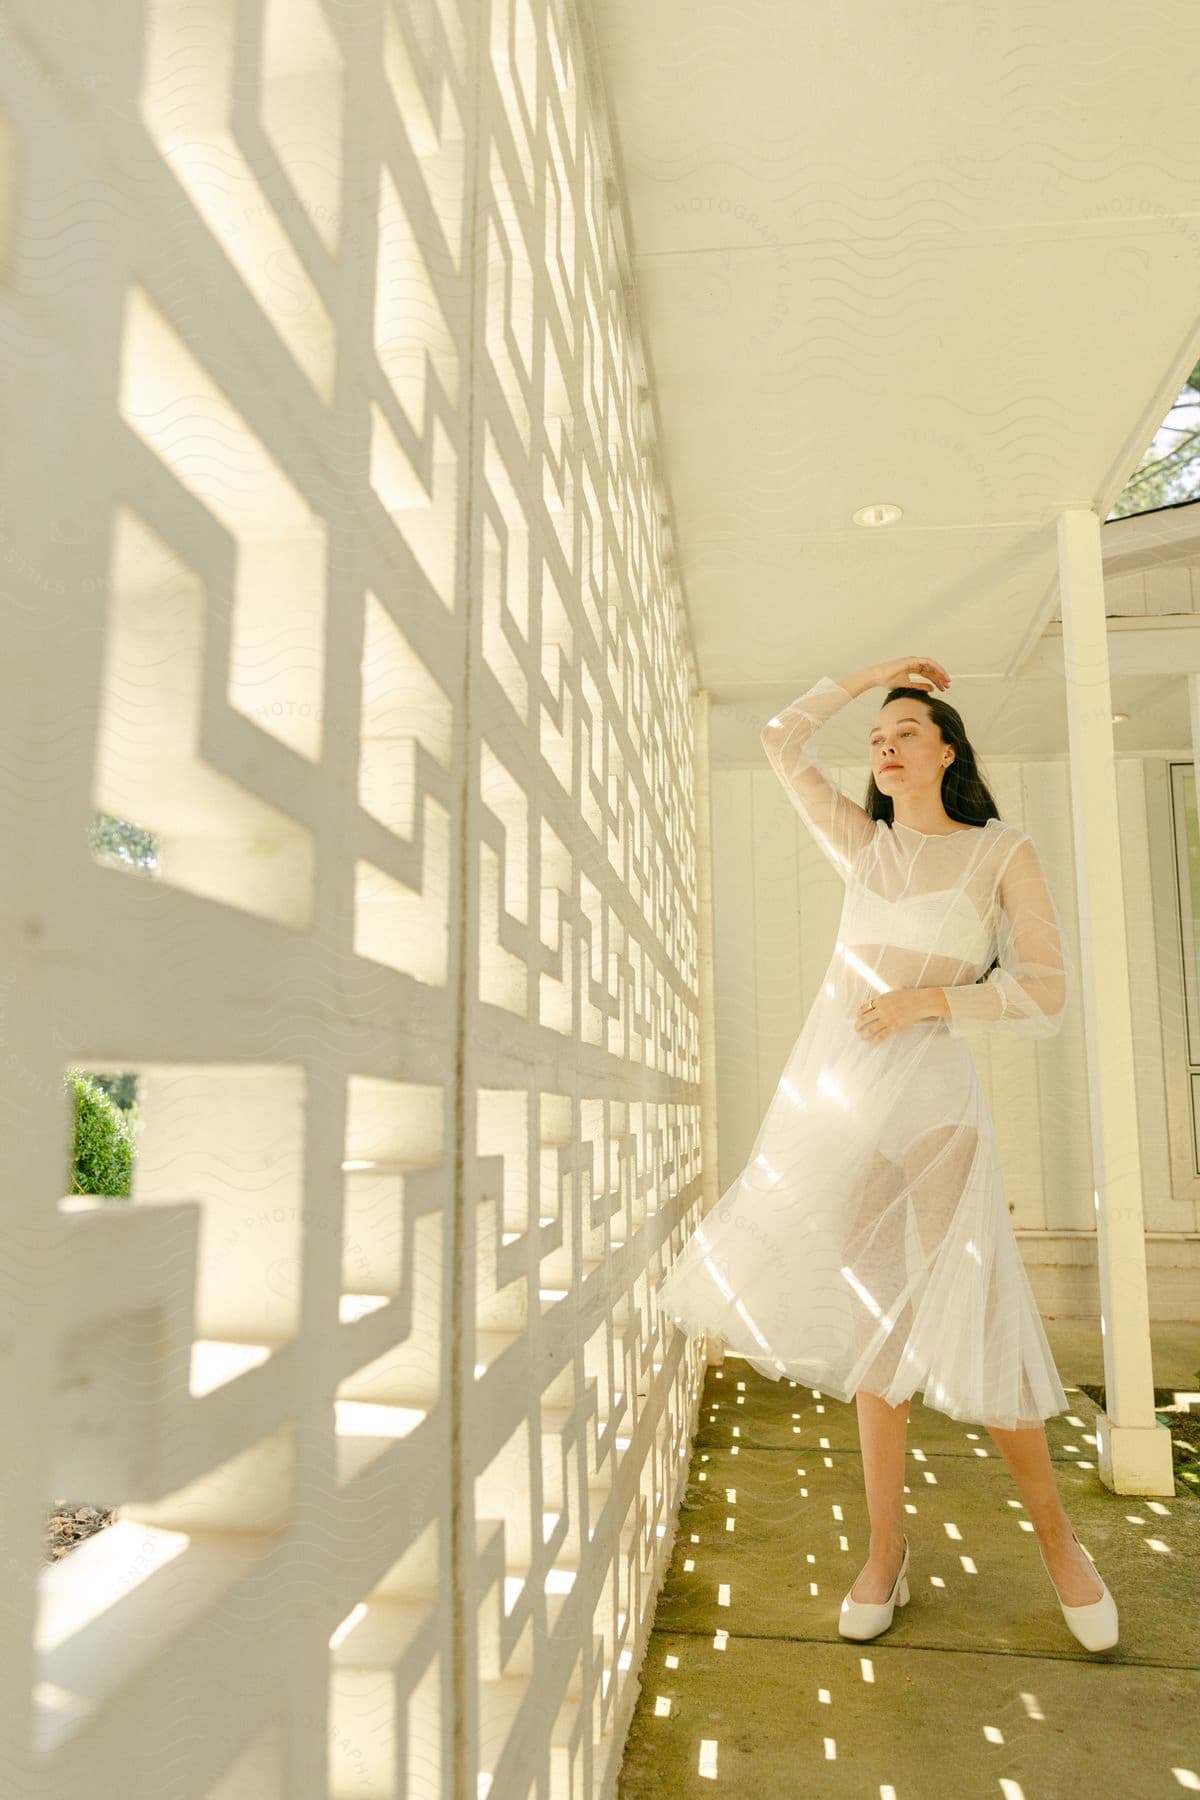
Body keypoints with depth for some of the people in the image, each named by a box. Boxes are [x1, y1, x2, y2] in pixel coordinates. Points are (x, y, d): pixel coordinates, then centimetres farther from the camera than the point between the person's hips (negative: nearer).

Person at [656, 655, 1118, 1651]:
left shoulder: (1005, 852, 0)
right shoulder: (864, 845, 11)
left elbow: (1048, 988, -5)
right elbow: (783, 739, 18)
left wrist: (928, 999, -14)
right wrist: (869, 674, 18)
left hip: (927, 1097, -4)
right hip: (833, 1092, 4)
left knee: (962, 1317, -4)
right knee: (873, 1317, 7)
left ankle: (1056, 1535, 20)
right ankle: (887, 1550, 18)